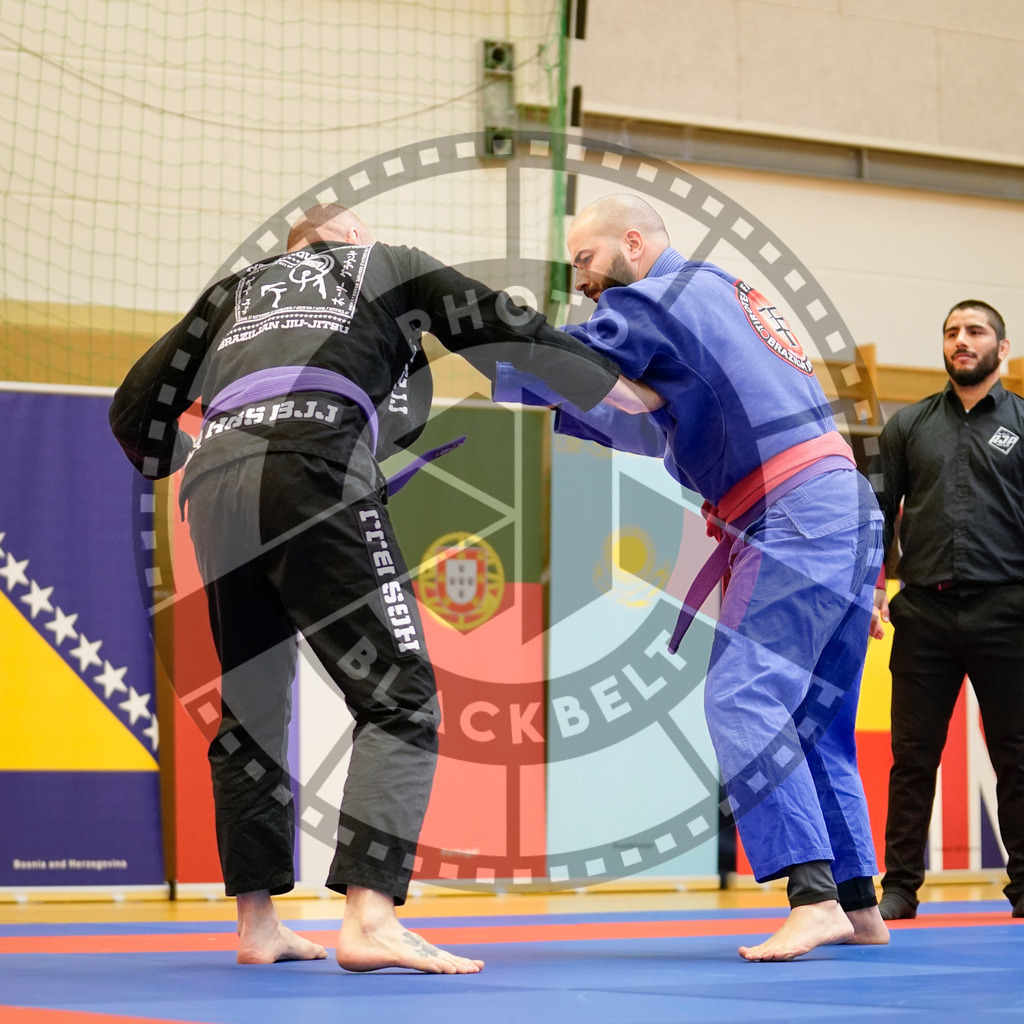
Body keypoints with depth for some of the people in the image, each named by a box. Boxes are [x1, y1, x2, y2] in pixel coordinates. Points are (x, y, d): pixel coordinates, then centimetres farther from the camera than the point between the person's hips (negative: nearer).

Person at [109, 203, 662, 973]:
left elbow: (139, 411, 28)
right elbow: (513, 334, 24)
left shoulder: (237, 288, 33)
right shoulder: (388, 265, 26)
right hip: (311, 467, -5)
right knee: (398, 695, -6)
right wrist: (629, 394, 35)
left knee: (251, 706, 17)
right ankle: (370, 918, -21)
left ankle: (257, 924, 16)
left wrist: (182, 461, 49)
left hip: (214, 481, 5)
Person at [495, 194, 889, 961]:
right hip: (848, 514, 10)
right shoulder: (724, 292, 25)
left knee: (745, 701, -16)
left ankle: (813, 898, -24)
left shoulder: (651, 302, -5)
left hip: (793, 518, -10)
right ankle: (858, 905, 16)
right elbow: (664, 429, 28)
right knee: (815, 719, 13)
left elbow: (549, 372, -7)